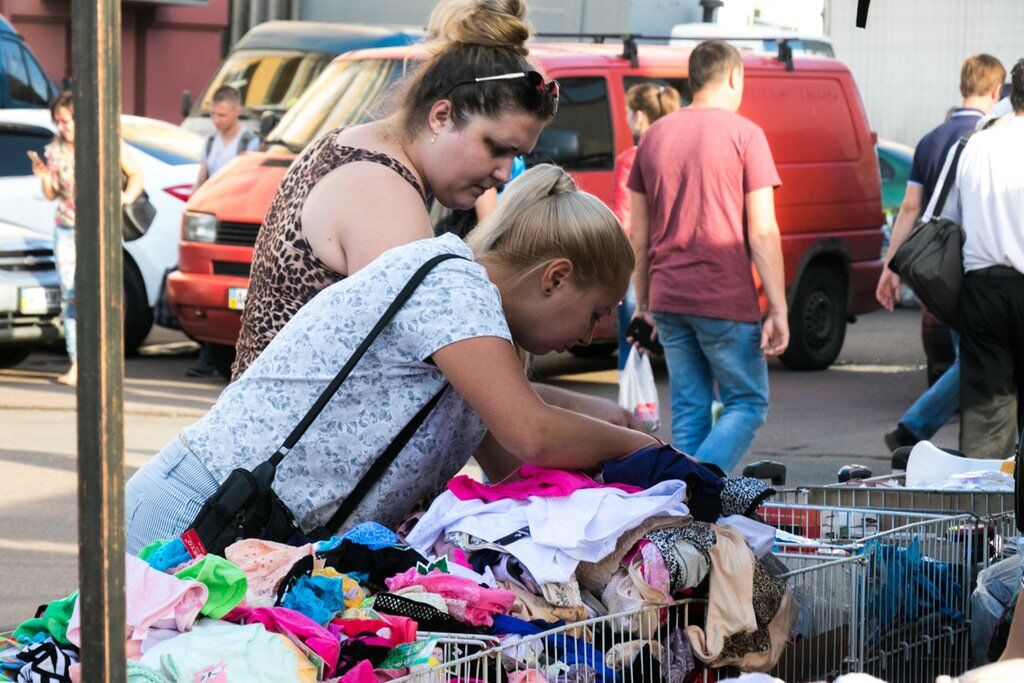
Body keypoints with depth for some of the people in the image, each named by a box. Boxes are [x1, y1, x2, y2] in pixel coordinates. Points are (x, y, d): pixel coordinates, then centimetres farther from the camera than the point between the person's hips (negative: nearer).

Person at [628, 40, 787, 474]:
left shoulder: (655, 136, 10)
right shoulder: (744, 134, -6)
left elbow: (638, 234, 13)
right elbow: (763, 231, -10)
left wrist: (642, 301, 21)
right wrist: (778, 310, -9)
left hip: (668, 299, 5)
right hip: (726, 300, -5)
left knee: (688, 412, 12)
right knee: (747, 404, 3)